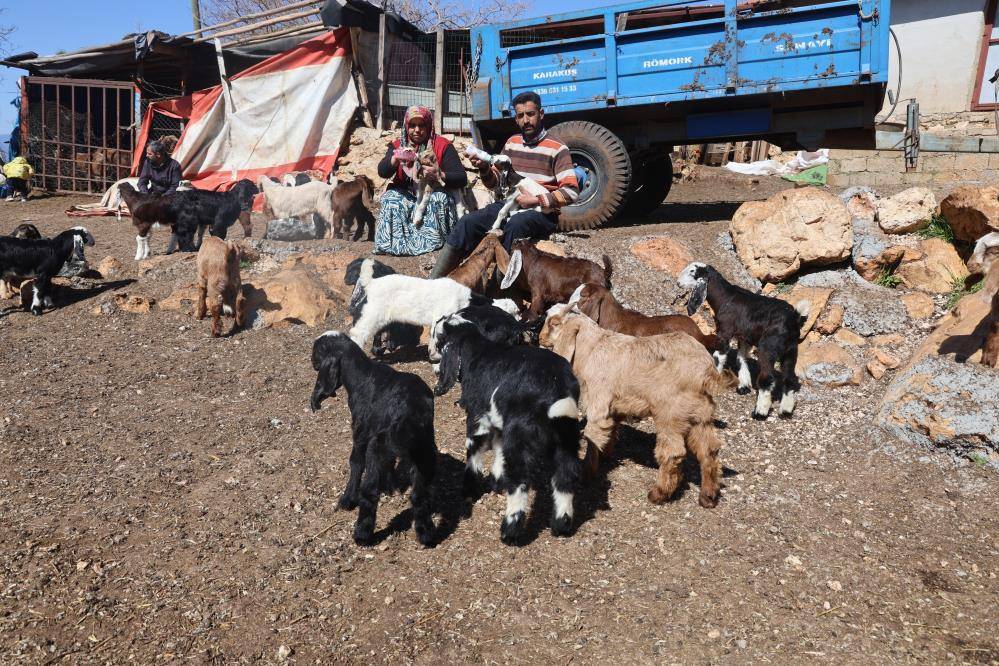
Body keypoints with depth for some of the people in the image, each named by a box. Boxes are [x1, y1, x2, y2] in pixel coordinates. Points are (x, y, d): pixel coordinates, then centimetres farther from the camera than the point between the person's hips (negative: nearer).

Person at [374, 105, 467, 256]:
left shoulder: (442, 146, -2)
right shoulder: (398, 145, 7)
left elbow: (462, 179, -11)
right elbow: (382, 172, -9)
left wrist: (440, 175, -32)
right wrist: (396, 158, -31)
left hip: (433, 194, -2)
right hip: (406, 195, 2)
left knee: (440, 199, -34)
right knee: (390, 199, -27)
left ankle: (433, 242, -30)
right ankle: (395, 242, -28)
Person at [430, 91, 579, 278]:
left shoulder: (557, 149, -2)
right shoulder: (512, 143, 16)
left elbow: (571, 192, -9)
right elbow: (494, 182, 19)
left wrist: (537, 200, -18)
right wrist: (484, 168, -3)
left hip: (542, 212, -4)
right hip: (509, 205, 4)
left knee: (516, 224, -39)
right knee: (469, 222, -22)